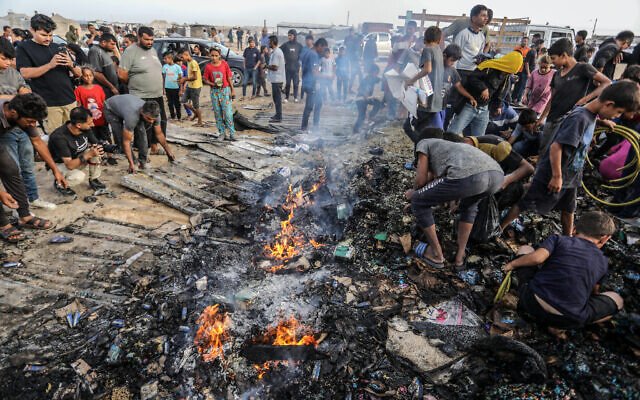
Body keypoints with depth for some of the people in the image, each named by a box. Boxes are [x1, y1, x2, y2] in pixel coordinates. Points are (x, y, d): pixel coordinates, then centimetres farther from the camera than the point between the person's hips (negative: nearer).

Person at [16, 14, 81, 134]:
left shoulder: (59, 47, 15)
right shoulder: (24, 48, 4)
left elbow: (78, 73, 16)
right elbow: (25, 73, -10)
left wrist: (71, 64, -7)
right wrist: (50, 65, -18)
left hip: (70, 100, 4)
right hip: (48, 104, -4)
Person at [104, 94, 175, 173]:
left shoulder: (154, 114, -29)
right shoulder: (132, 116, -45)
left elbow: (159, 134, -11)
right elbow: (126, 141, -37)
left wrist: (168, 152, -7)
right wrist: (131, 164, -38)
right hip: (111, 109, -4)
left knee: (141, 131, -17)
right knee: (121, 137, -20)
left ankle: (142, 160, -4)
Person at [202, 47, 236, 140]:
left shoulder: (224, 64, -3)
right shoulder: (208, 66, -1)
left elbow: (229, 78, 1)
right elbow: (206, 80, 4)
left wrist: (232, 91, 0)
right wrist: (213, 84, -15)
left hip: (225, 90, -2)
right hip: (214, 91, 2)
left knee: (228, 113, -7)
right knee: (218, 114, 6)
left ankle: (232, 134, 0)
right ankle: (223, 134, 14)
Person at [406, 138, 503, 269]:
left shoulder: (423, 143, 27)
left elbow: (421, 179, 19)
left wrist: (413, 192, 40)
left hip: (468, 177, -7)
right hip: (497, 174, 7)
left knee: (418, 202, 19)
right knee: (469, 204, 40)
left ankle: (437, 254, 29)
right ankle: (460, 255, 37)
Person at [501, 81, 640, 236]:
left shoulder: (591, 116, 4)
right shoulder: (580, 118, -25)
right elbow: (556, 147, -29)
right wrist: (557, 176, -25)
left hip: (570, 176, 9)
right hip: (552, 176, -9)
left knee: (568, 209, 21)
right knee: (525, 204, 1)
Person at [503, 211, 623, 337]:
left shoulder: (558, 239, 9)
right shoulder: (602, 261, 16)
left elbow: (536, 258, -10)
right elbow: (595, 291, 28)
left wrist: (511, 264, 6)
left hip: (533, 303, 1)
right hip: (569, 319, 0)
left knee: (525, 249, 23)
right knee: (617, 300, 28)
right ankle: (560, 325, 6)